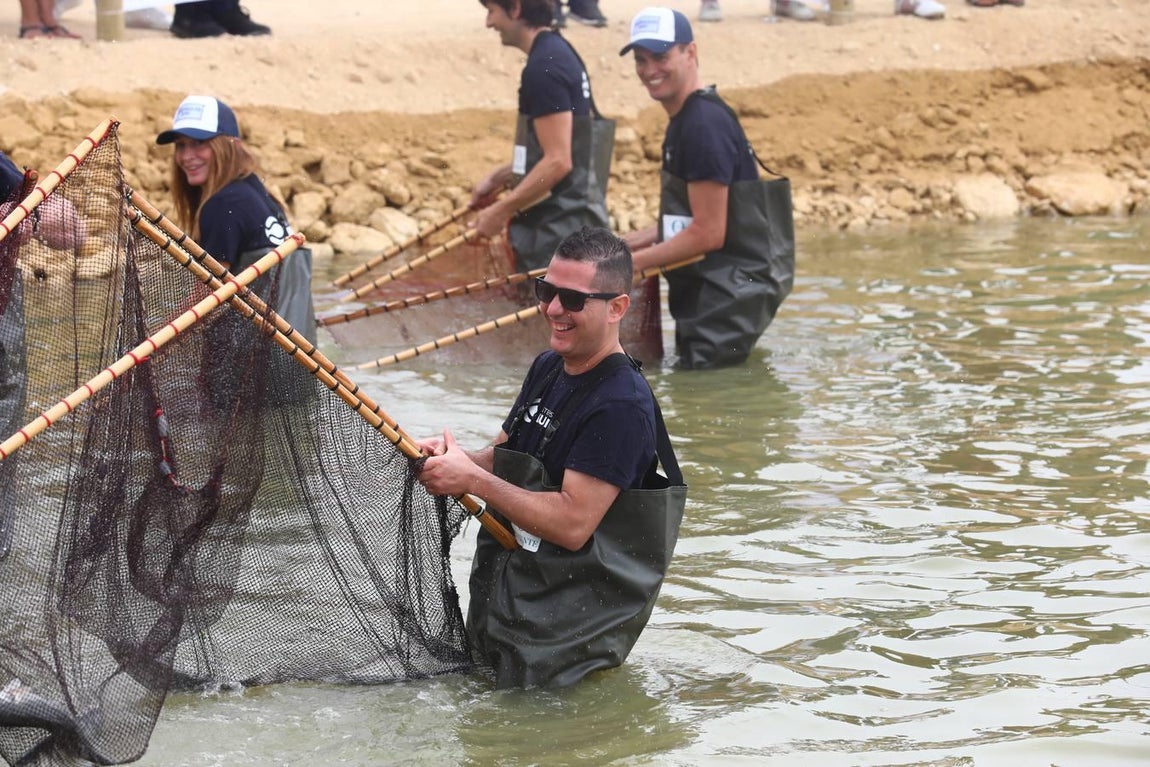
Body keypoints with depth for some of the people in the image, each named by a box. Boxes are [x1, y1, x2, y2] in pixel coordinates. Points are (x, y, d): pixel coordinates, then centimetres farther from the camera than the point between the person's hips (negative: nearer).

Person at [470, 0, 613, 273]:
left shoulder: (543, 67, -18)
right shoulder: (561, 53, 13)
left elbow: (558, 162, -23)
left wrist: (500, 211, -16)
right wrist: (498, 178, 18)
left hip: (557, 232, -10)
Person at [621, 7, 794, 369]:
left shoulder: (703, 125, -19)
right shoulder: (683, 121, 13)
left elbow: (708, 233, -22)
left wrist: (631, 263, -15)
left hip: (730, 294, -11)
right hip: (711, 289, 11)